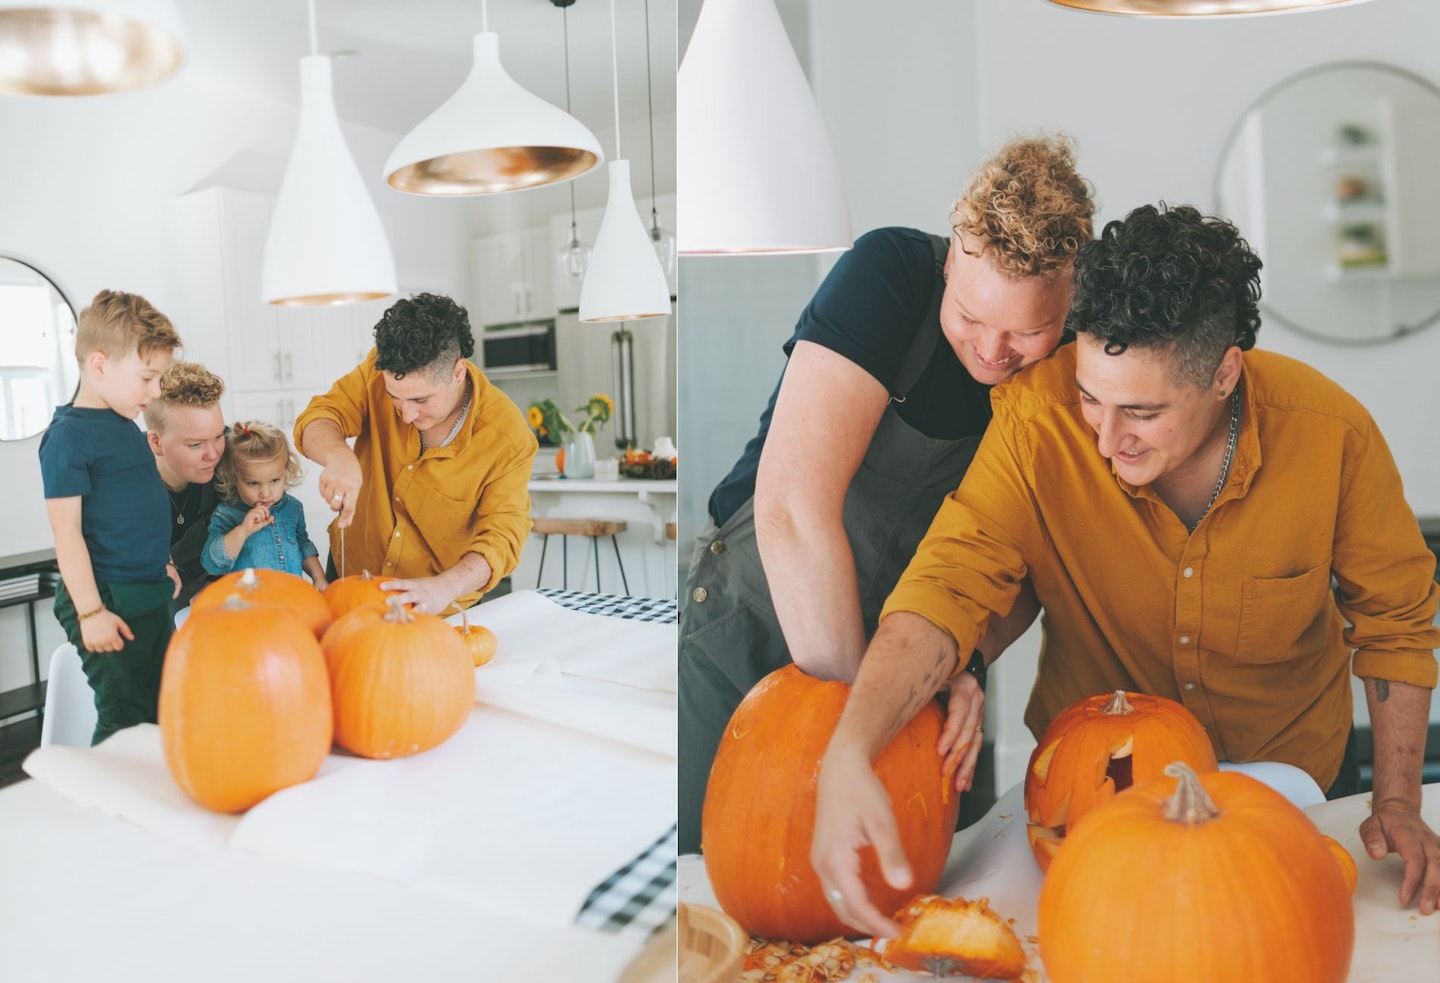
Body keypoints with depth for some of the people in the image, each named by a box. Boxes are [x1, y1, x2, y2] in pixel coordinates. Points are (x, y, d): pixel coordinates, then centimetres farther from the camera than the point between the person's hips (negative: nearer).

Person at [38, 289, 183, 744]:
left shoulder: (126, 427, 11)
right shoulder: (69, 434, -14)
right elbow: (66, 530, -16)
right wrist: (91, 611, -19)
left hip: (152, 597, 9)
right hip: (109, 602, -9)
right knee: (125, 721, -3)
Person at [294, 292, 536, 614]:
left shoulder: (508, 436, -26)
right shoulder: (380, 371, -17)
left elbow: (501, 537, -25)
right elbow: (317, 420, -19)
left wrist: (446, 587, -44)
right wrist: (340, 457, -43)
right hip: (350, 569, 3)